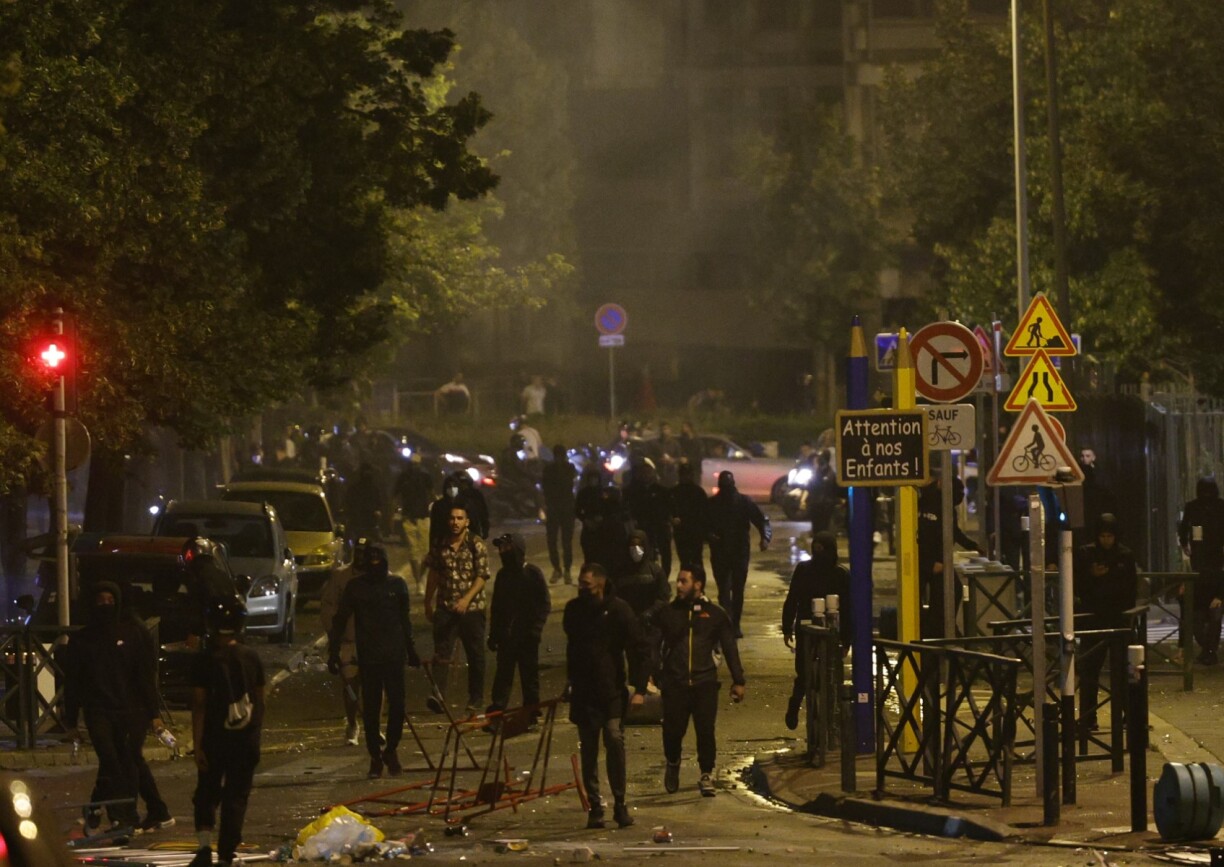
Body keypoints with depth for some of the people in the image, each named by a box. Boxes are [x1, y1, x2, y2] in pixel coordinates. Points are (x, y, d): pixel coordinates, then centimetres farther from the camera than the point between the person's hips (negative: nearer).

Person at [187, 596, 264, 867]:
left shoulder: (204, 661, -10)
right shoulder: (251, 658, 0)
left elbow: (199, 705, -12)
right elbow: (259, 700, 7)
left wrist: (198, 744, -11)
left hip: (216, 737, -2)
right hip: (246, 738, 2)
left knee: (207, 793, 14)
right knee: (236, 797, 7)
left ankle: (204, 843, -7)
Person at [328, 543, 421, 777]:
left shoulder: (397, 584, 5)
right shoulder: (355, 586, 1)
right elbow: (340, 620, 4)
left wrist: (410, 649, 21)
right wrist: (333, 652, -1)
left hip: (394, 654, 1)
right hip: (368, 657, -1)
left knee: (397, 704, -4)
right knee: (370, 708, 2)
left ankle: (391, 749, 15)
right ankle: (375, 756, 11)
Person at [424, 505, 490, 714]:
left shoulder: (476, 544, -4)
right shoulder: (441, 546, 6)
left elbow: (482, 576, -9)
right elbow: (433, 576, 14)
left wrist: (466, 599, -21)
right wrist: (428, 604, 15)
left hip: (472, 608, -2)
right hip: (445, 608, 2)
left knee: (475, 655, 6)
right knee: (441, 652, -10)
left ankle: (476, 700, 16)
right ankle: (438, 694, -19)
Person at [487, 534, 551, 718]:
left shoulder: (533, 573, -5)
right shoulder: (503, 574, 10)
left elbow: (544, 604, -5)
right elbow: (496, 606, 16)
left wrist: (535, 628, -14)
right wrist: (493, 634, 12)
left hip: (527, 634, -4)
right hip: (506, 634, 4)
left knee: (529, 673, 4)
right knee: (503, 673, 1)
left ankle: (531, 713, 12)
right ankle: (496, 713, 0)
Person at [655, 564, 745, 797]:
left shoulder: (715, 615, 4)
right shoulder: (668, 613, 6)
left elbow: (730, 649, 8)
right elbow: (657, 647, 8)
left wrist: (738, 681, 5)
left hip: (705, 682, -1)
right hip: (675, 683, 1)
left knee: (706, 732, -5)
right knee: (673, 731, 0)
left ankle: (706, 775, 8)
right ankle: (672, 764, 28)